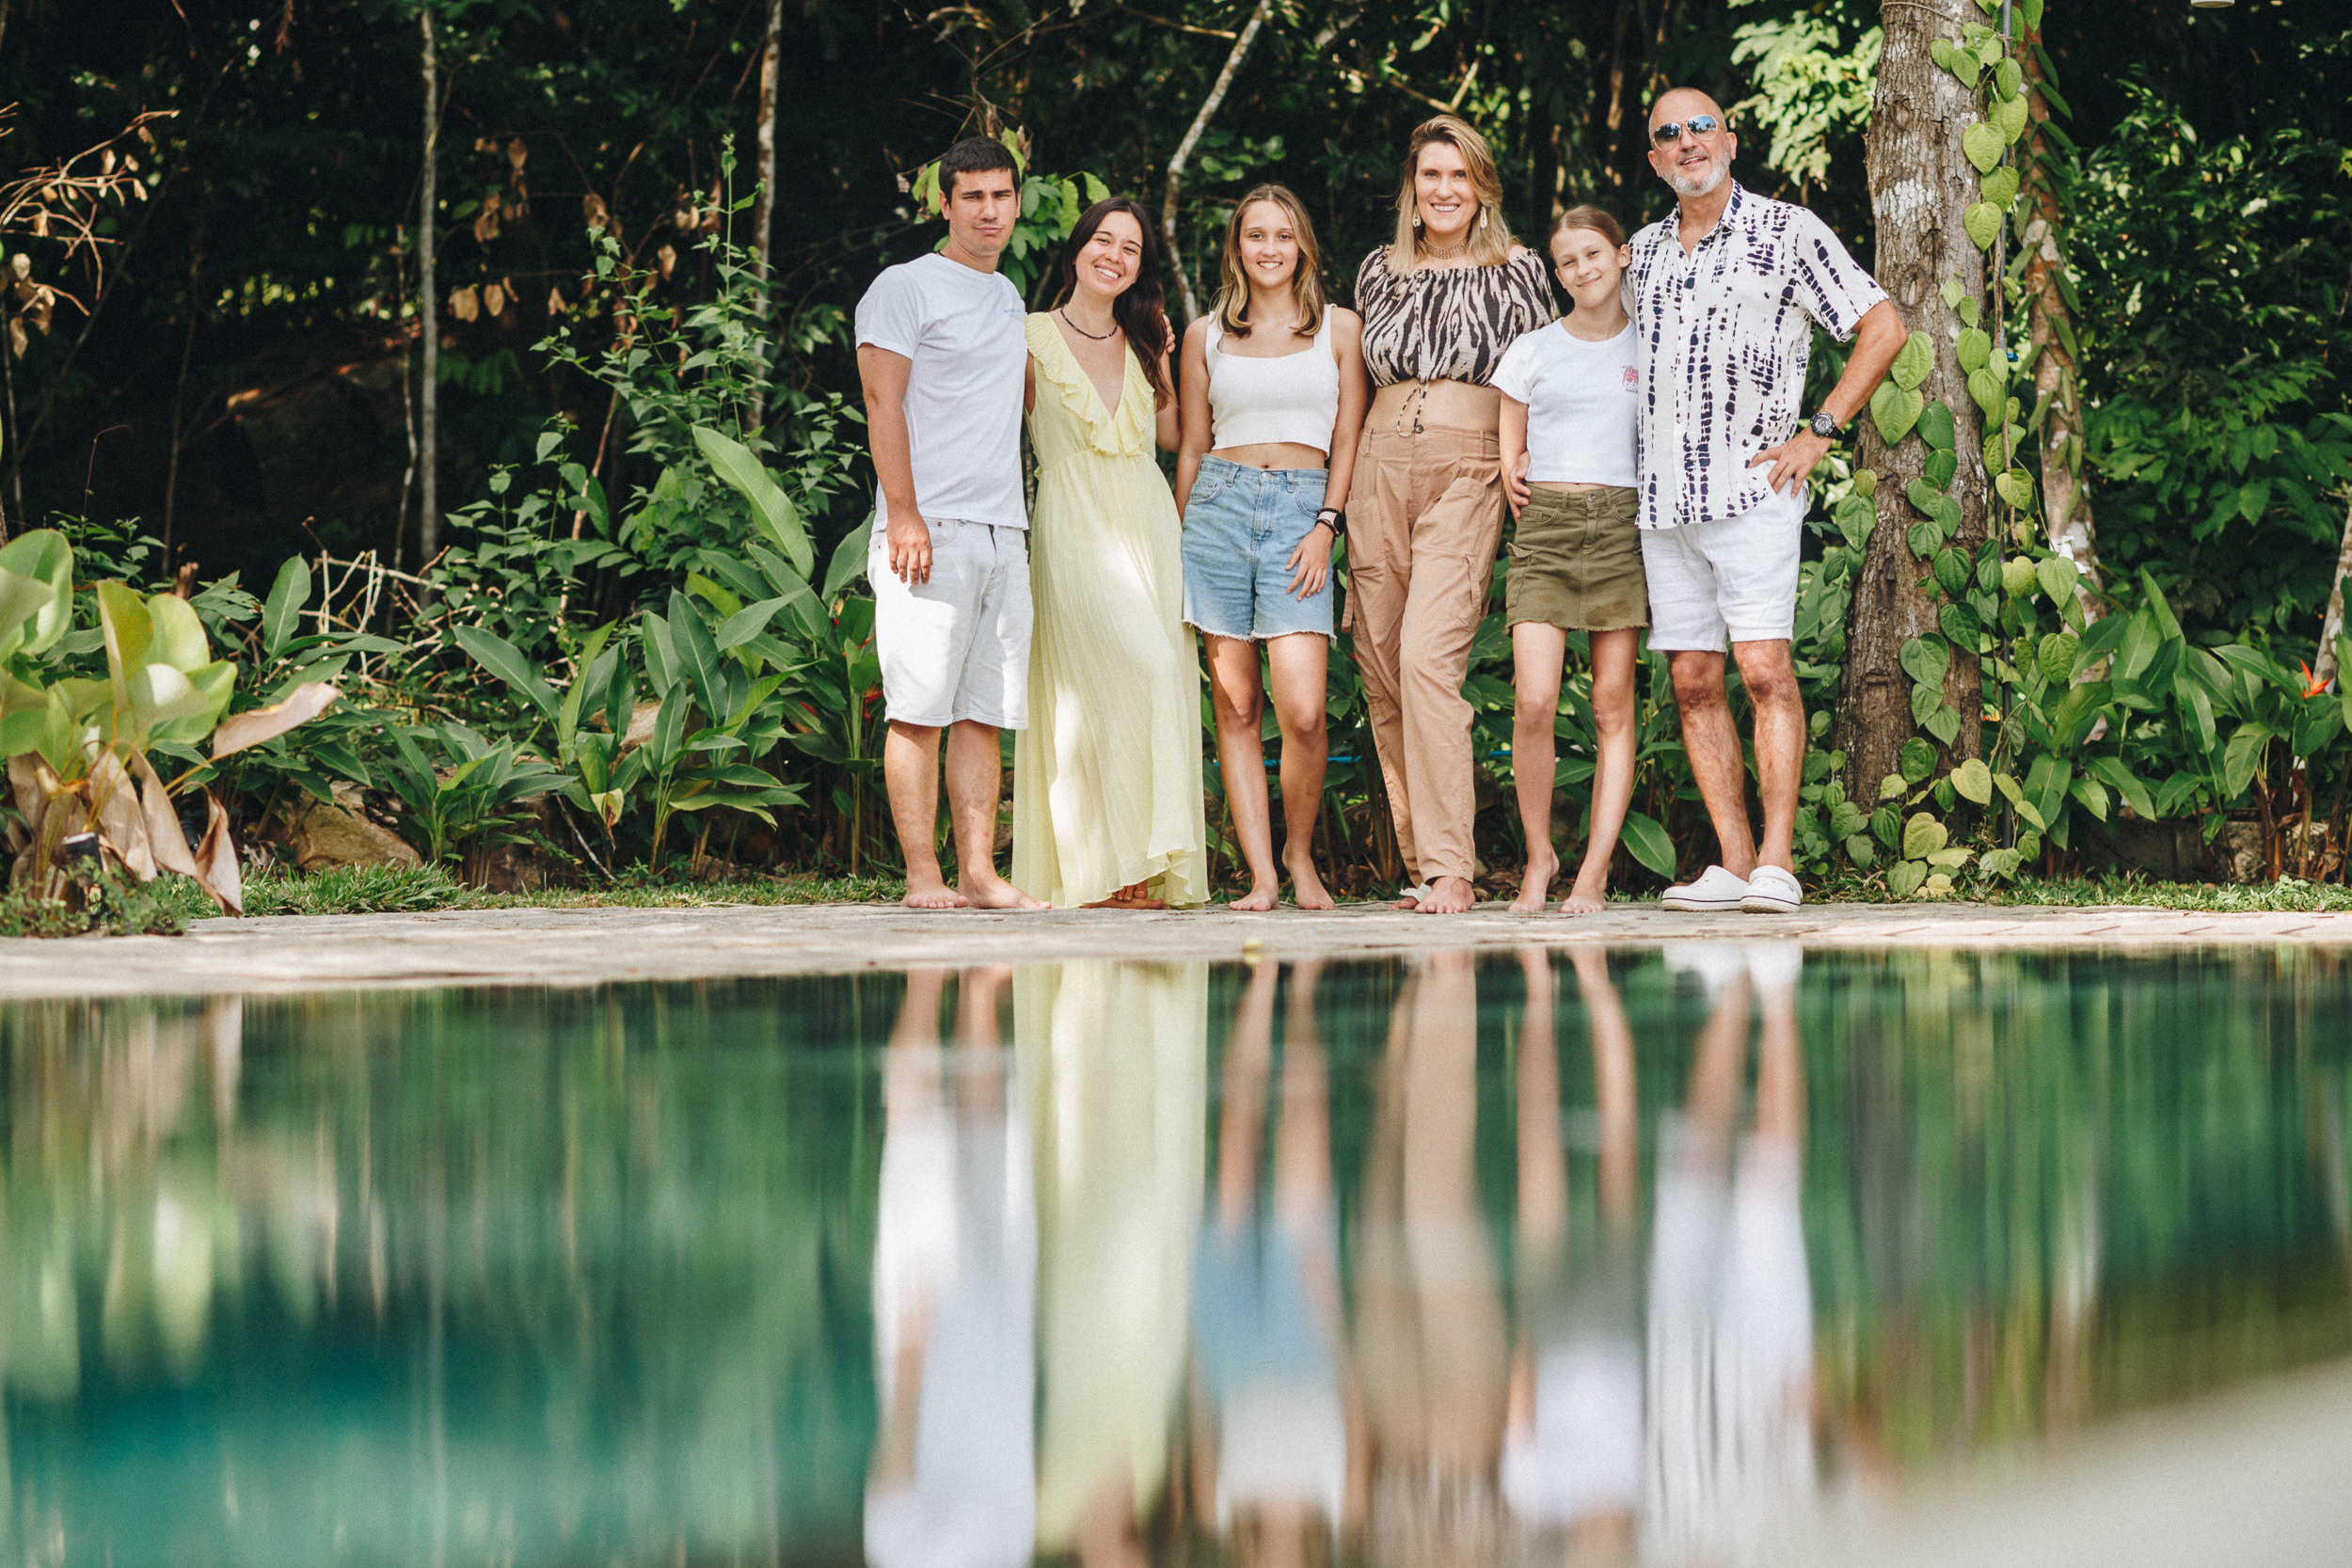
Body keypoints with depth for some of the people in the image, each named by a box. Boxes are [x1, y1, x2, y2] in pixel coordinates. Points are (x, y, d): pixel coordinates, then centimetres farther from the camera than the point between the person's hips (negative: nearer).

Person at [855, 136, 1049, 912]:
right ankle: (922, 876, -9)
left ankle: (979, 873, 3)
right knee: (920, 710, -8)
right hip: (930, 529, -7)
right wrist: (904, 517, -15)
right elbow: (883, 403, -7)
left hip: (1003, 532, 7)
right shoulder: (905, 288, 0)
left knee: (984, 713, 3)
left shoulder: (1008, 298, 22)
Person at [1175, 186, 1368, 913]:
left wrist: (1327, 526, -5)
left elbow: (1349, 438, 7)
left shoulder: (1340, 328, 10)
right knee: (1235, 705, -2)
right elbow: (1191, 448, 16)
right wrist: (1177, 544, 12)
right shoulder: (1206, 336, 13)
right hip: (1220, 505, 2)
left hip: (1302, 510, -2)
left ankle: (1300, 852, 8)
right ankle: (1260, 874, 1)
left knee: (1303, 712, -14)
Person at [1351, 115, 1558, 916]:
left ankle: (1450, 871, -20)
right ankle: (1421, 863, 10)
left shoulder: (1518, 272, 7)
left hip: (1468, 472, -4)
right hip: (1380, 467, 5)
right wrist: (1339, 492, 19)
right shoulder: (1379, 273, 17)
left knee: (1428, 657, -19)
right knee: (1380, 668, 1)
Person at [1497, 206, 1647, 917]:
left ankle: (1594, 871, 0)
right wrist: (1515, 479, 0)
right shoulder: (1531, 351, 11)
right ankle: (1538, 853, 4)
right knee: (1535, 702, -13)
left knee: (1613, 705, -3)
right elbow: (1509, 448, 18)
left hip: (1622, 525, 0)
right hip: (1545, 526, 0)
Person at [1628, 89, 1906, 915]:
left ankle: (1776, 864, -15)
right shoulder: (1644, 250, 16)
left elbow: (1882, 326, 0)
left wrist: (1819, 431, -6)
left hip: (1752, 488, -6)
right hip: (1662, 498, 6)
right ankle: (1732, 863, 4)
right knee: (1693, 681, 2)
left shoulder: (1787, 232, 1)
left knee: (1763, 668, -14)